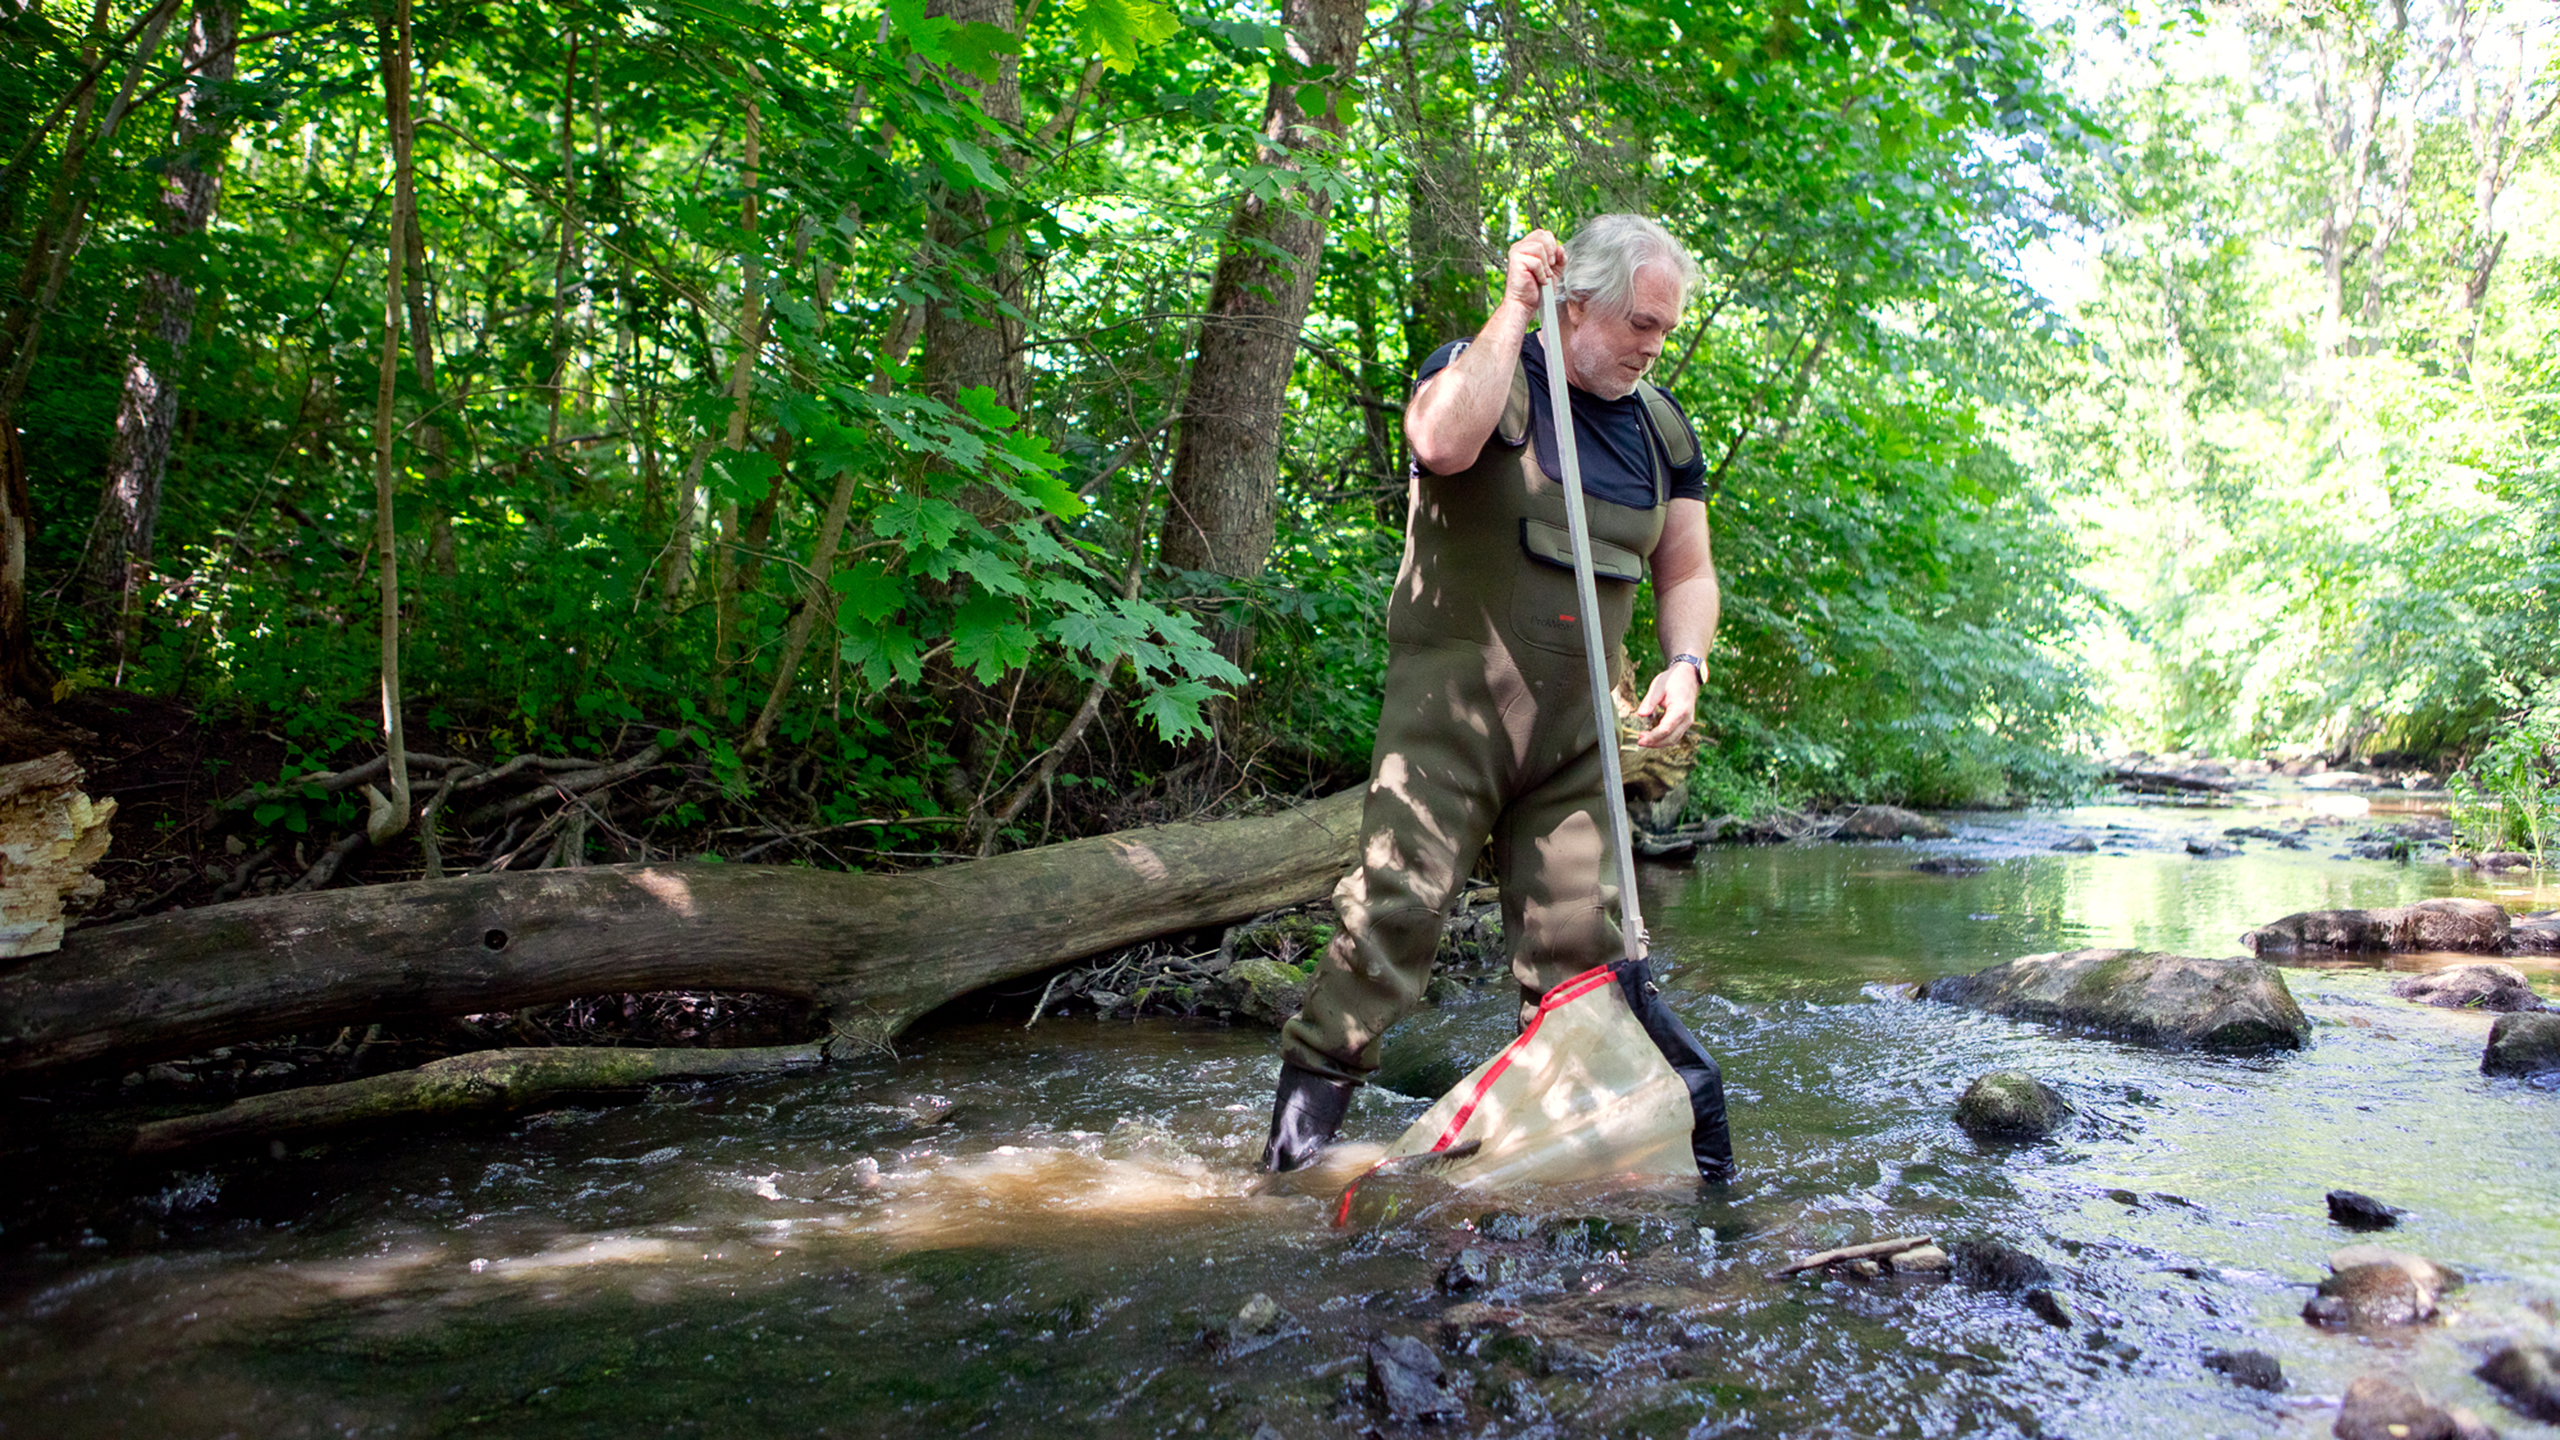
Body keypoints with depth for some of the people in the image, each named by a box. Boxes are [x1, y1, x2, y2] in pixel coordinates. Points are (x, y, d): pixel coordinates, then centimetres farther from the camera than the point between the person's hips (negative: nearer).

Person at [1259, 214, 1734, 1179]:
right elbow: (1442, 441, -28)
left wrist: (1684, 664, -1)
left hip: (1573, 730, 6)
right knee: (1397, 906, -12)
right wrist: (1512, 310, -18)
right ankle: (1303, 1114, -2)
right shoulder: (1484, 368, -4)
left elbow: (1687, 571, 19)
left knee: (1577, 936, 3)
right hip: (1450, 707, -5)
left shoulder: (1663, 430, 14)